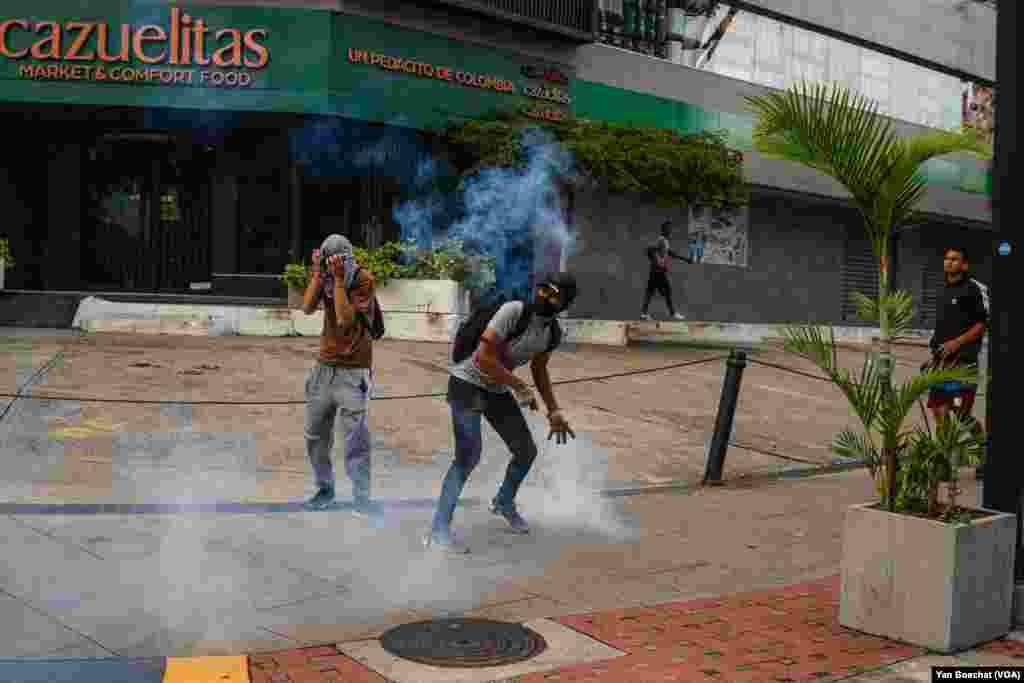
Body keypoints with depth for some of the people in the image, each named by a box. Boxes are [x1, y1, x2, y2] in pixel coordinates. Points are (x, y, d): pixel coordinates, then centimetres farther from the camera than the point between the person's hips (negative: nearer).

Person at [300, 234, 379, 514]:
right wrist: (318, 272, -17)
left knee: (355, 441, -8)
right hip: (324, 367, 6)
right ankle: (325, 489, 30)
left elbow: (345, 320, -22)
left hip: (352, 371, -5)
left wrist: (338, 279, -24)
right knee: (315, 436, 13)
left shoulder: (363, 279, -13)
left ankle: (362, 501, 1)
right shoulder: (323, 275, 1)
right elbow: (307, 308, -12)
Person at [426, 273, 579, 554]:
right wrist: (520, 387, -22)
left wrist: (554, 411, 13)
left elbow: (539, 369, 16)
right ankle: (438, 530, -12)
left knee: (527, 451, 12)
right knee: (469, 456, -22)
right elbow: (483, 357, -29)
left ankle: (504, 503, 41)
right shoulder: (513, 310, -25)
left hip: (497, 390, 8)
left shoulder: (552, 331, -1)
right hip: (467, 383, -8)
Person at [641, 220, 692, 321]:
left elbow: (671, 253, 27)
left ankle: (644, 313, 6)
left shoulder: (665, 241, 18)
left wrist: (685, 259, 27)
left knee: (650, 291, 6)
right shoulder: (661, 240, -13)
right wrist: (658, 264, -24)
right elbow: (651, 251, -24)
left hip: (657, 271, 10)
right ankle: (673, 313, 1)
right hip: (659, 271, -10)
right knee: (667, 291, -4)